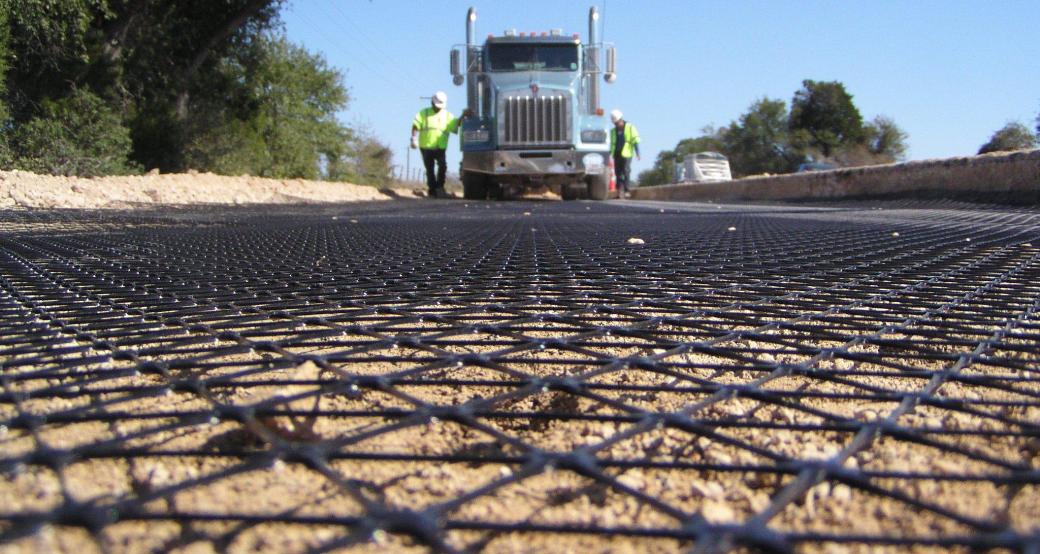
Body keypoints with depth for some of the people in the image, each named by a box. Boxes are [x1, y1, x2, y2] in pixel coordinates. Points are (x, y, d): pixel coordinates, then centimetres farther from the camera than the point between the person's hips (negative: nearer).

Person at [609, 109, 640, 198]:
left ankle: (626, 191, -6)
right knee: (618, 173, 0)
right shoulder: (614, 130, 18)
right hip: (616, 155, 4)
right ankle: (620, 191, 2)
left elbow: (635, 141, -1)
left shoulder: (630, 128, 4)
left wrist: (637, 153, -9)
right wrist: (610, 154, 18)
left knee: (626, 172, -9)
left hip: (626, 155, -4)